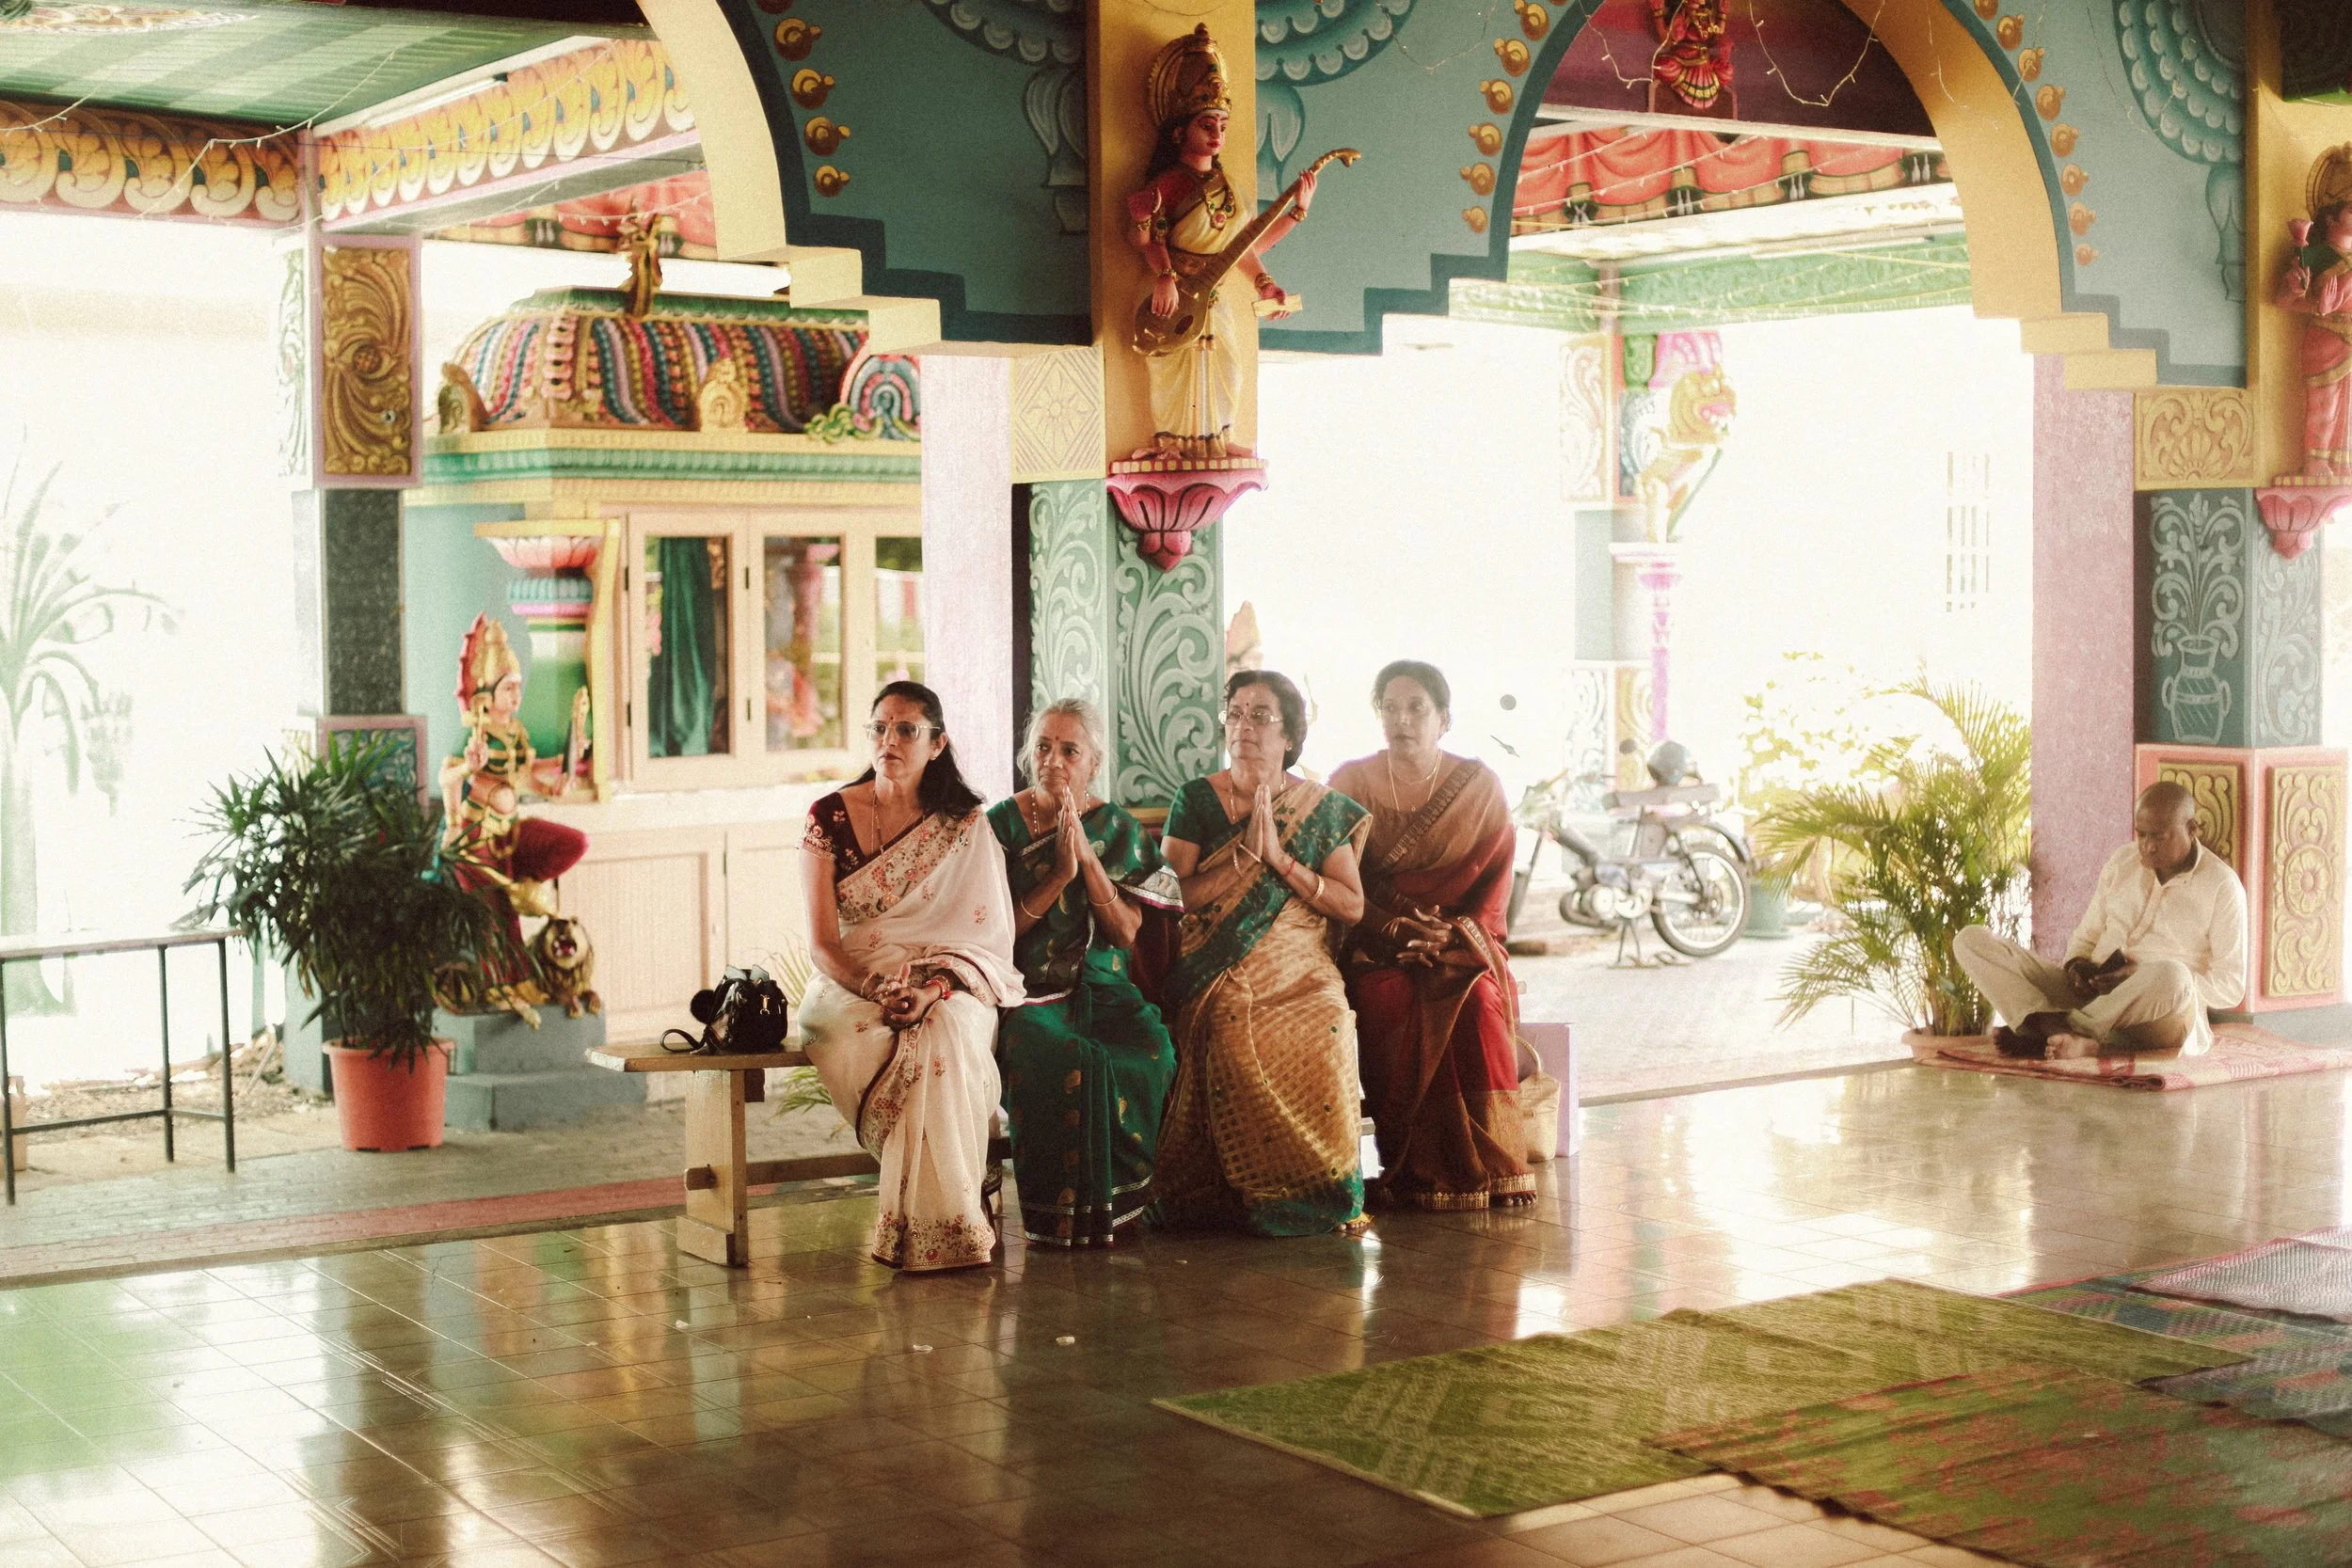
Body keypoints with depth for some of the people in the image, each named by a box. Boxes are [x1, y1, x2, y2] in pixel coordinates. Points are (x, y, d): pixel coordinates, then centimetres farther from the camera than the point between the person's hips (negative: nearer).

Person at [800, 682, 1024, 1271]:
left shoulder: (967, 826, 3)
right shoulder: (831, 817, 3)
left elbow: (988, 936, -3)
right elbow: (822, 942, -2)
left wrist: (933, 990, -22)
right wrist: (878, 991, -21)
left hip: (948, 989, 0)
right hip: (849, 985, 1)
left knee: (944, 1032, -36)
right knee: (856, 1037, -36)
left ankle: (941, 1225, -29)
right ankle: (964, 1180, -22)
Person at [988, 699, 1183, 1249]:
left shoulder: (1118, 829, 9)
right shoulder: (1002, 825, 2)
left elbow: (1127, 930, 0)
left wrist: (1087, 859, -10)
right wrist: (1059, 875, -13)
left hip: (1104, 991, 3)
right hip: (1027, 992, -3)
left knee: (1150, 1051, -28)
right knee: (1067, 1060, -34)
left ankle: (1119, 1206, -14)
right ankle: (1062, 1212, -22)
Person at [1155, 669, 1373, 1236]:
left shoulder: (1324, 809, 11)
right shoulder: (1197, 800, 8)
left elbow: (1352, 905, 3)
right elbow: (1176, 894, -3)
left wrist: (1280, 858, -6)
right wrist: (1246, 851, -9)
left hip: (1302, 976, 1)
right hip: (1219, 977, -1)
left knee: (1324, 1039, -29)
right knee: (1235, 1041, -32)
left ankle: (1316, 1196, -13)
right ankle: (1247, 1193, -18)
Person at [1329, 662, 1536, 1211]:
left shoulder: (1480, 785, 7)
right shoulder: (1352, 782, 4)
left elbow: (1495, 878, 4)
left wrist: (1459, 933, -14)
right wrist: (1396, 929, -15)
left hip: (1462, 943, 1)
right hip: (1377, 947, -1)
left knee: (1477, 1000, -32)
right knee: (1396, 1001, -33)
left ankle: (1489, 1167, -25)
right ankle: (1417, 1171, -24)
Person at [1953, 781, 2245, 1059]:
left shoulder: (2222, 886, -2)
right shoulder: (2121, 863, 12)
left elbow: (2232, 987, -4)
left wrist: (2143, 977, -16)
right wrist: (2076, 966, -5)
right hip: (2090, 995, 5)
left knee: (2171, 977, -43)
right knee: (1971, 941, -10)